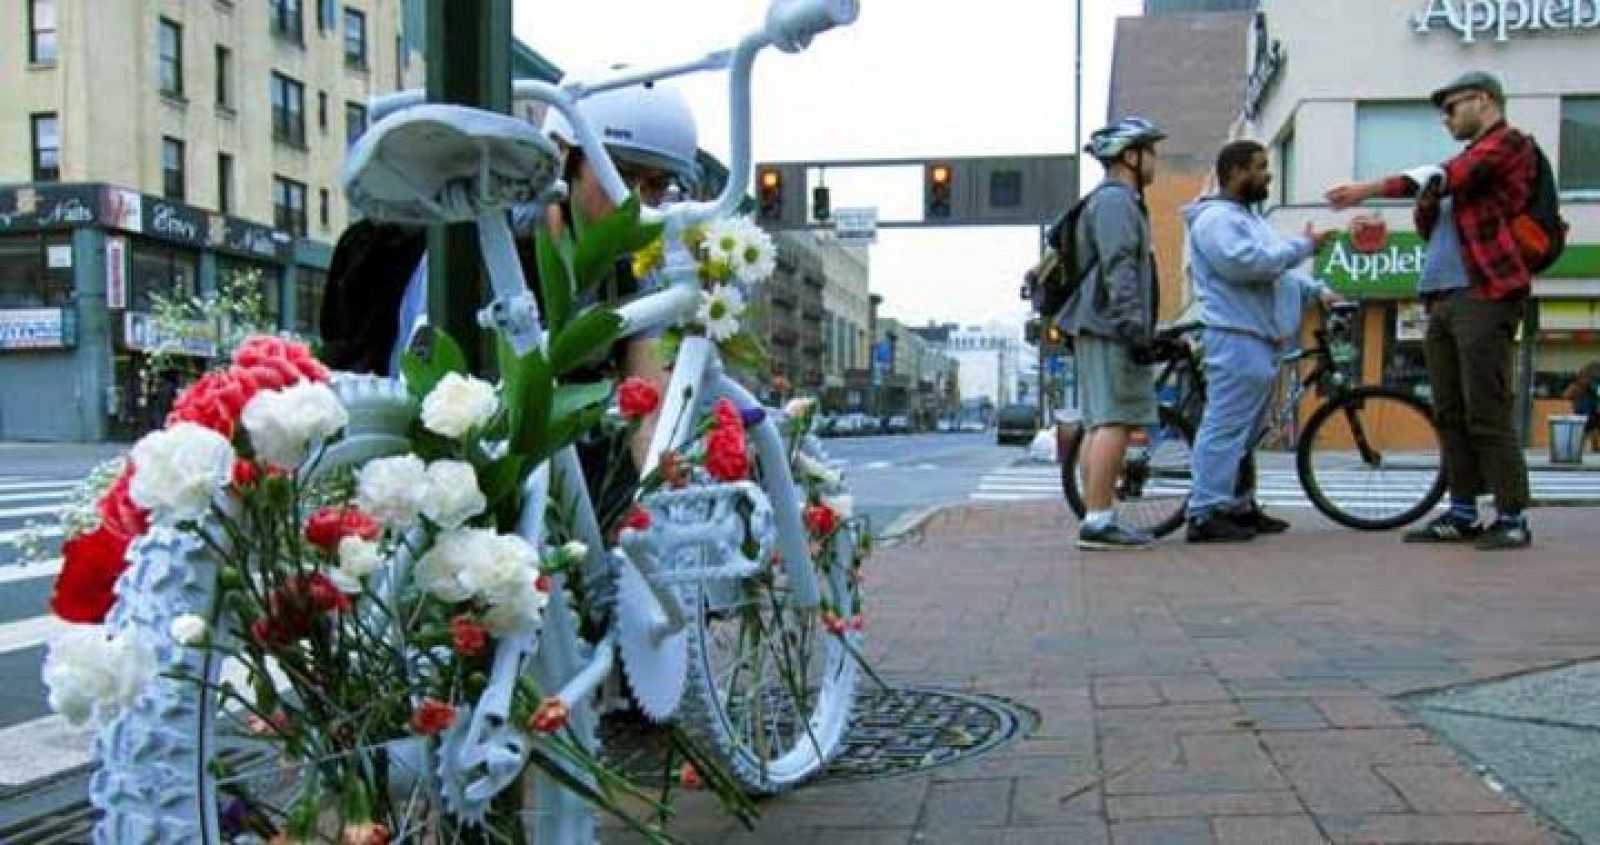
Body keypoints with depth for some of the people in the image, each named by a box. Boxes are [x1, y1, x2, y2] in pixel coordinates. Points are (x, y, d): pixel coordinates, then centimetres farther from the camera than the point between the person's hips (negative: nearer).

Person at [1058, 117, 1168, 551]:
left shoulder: (1118, 201, 26)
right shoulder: (1115, 199, -8)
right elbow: (1119, 267, -19)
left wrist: (1146, 330, 28)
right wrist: (1135, 325, -24)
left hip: (1100, 328, 11)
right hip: (1110, 327, -11)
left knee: (1099, 424, 8)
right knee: (1116, 422, -14)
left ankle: (1097, 519, 9)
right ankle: (1099, 522, -17)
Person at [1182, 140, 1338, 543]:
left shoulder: (1248, 217, 24)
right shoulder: (1215, 218, -10)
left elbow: (1278, 269, 29)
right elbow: (1248, 264, -23)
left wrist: (1318, 289, 16)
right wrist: (1304, 245, -13)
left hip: (1261, 338, 11)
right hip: (1236, 339, -11)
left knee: (1246, 430, 14)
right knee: (1225, 427, -12)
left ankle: (1239, 506, 21)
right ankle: (1204, 514, -11)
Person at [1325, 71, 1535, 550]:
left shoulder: (1508, 142, 0)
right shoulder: (1469, 160, 27)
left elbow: (1449, 179, -16)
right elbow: (1428, 227, 25)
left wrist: (1372, 190, -13)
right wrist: (1427, 201, 4)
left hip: (1483, 295, -9)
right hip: (1442, 297, 9)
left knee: (1486, 414, -10)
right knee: (1450, 414, 7)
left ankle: (1513, 520, -5)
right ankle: (1462, 515, 12)